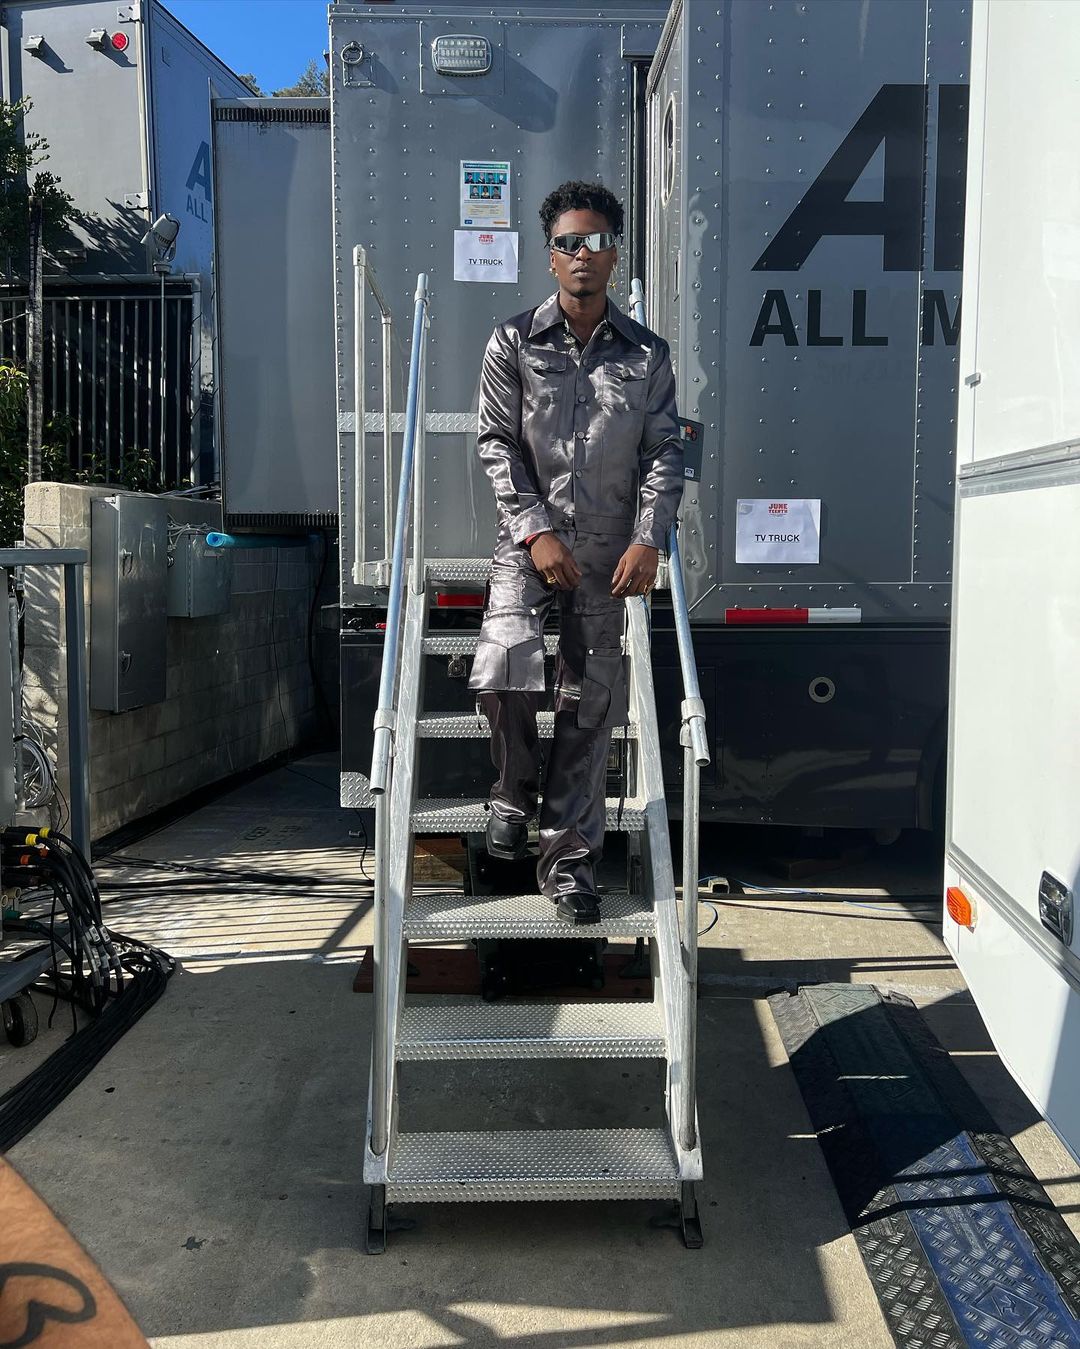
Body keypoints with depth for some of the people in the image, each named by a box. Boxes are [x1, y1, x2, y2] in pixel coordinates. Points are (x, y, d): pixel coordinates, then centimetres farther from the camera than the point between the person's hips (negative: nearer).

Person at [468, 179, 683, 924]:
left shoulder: (648, 353, 9)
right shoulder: (515, 341, 5)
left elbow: (665, 451, 5)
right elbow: (497, 443, 0)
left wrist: (648, 539, -9)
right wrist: (535, 530, -11)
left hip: (611, 550, 2)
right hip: (530, 539, -1)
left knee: (592, 701, 2)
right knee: (505, 664, -23)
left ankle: (570, 854, 14)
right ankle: (515, 790, 8)